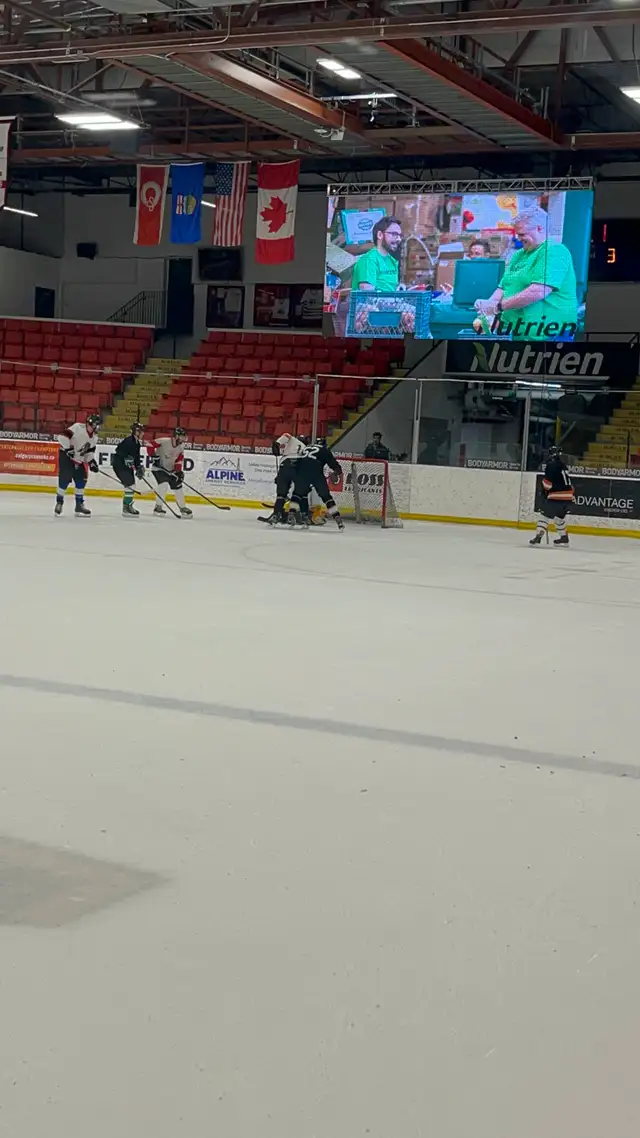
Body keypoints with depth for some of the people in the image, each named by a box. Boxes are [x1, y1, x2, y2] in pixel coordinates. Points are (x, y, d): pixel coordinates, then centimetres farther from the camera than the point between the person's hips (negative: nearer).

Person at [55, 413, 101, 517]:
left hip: (79, 460, 8)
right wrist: (68, 448, -29)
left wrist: (91, 461, 1)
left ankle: (79, 505, 15)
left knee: (81, 480, 5)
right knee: (64, 479, -13)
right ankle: (59, 502, -1)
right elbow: (63, 436, -26)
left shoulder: (94, 437, 5)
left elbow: (90, 451, 14)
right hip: (66, 456, -8)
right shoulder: (78, 428, -20)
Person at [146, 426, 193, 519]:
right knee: (164, 485, -26)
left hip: (170, 469, 7)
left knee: (178, 486, 10)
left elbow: (180, 458, 5)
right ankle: (158, 507, -14)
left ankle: (182, 507, 26)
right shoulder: (164, 441, -25)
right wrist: (153, 456, -24)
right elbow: (150, 445, -22)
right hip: (158, 467, -7)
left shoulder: (181, 446, -4)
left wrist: (179, 470, -5)